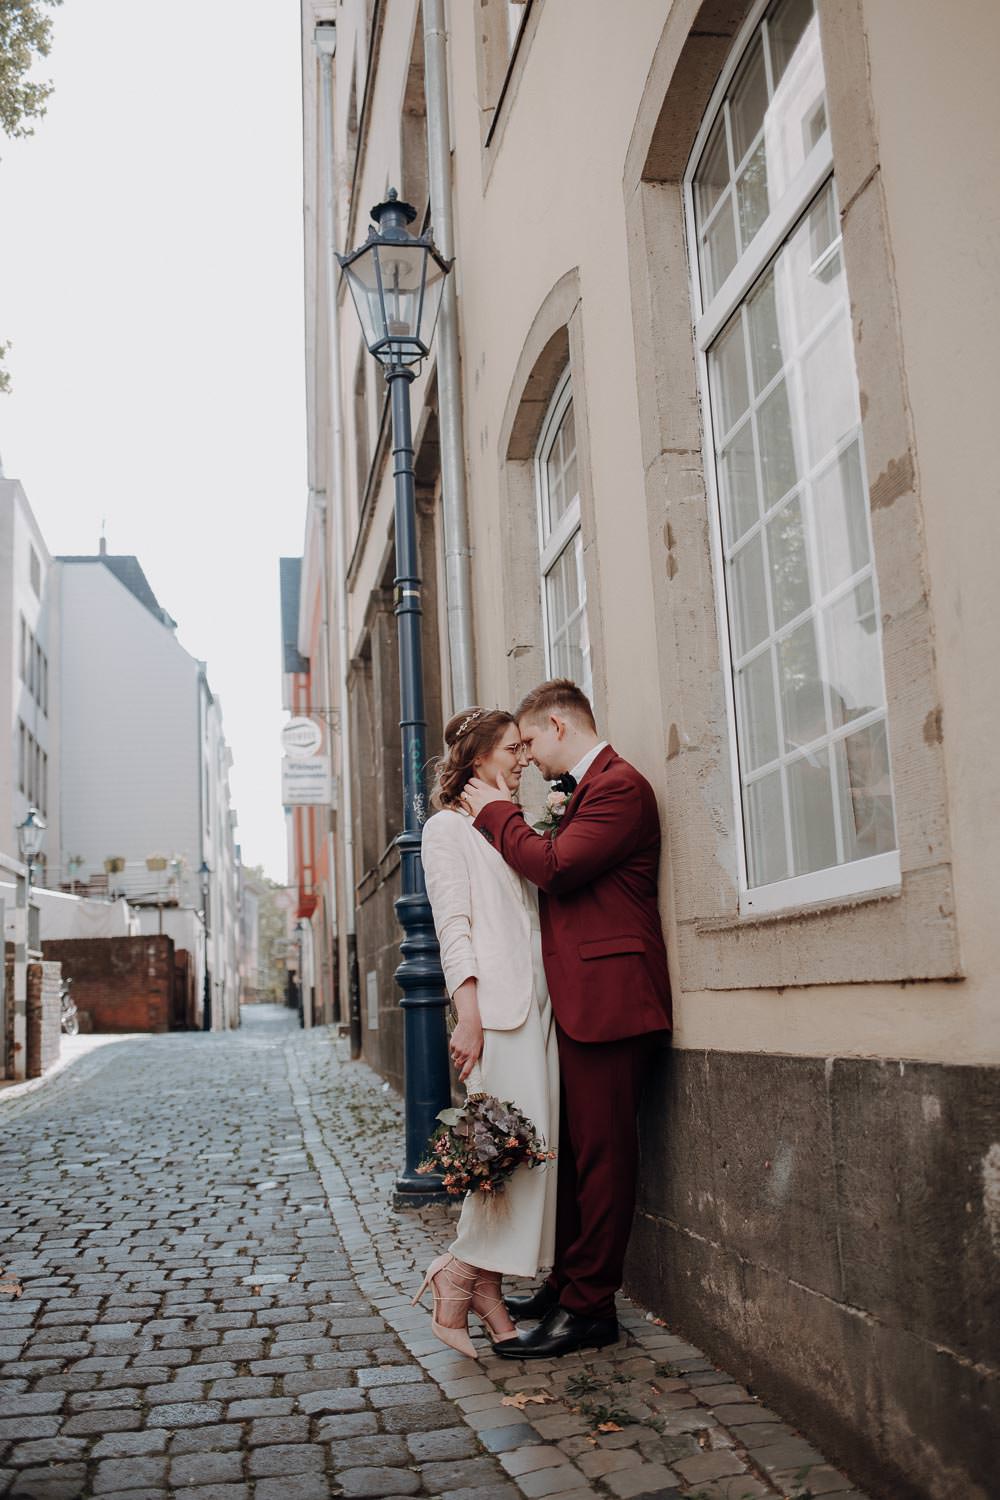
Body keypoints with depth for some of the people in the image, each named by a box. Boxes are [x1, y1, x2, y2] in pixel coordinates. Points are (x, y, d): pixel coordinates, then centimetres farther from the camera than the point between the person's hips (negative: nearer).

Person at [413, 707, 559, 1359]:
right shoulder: (449, 827, 2)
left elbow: (542, 904, 16)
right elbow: (454, 926, -8)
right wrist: (469, 1016, -14)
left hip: (538, 1002, 7)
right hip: (497, 1004, -7)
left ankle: (484, 1288, 11)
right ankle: (462, 1276, 4)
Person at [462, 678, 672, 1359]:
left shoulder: (619, 785, -12)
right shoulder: (585, 787, 20)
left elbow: (556, 866, -21)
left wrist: (498, 814, -9)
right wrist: (511, 819, 9)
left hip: (608, 997, -11)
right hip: (582, 1000, 11)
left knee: (601, 1152, -3)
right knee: (575, 1149, 16)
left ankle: (589, 1308, 4)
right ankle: (567, 1283, 27)